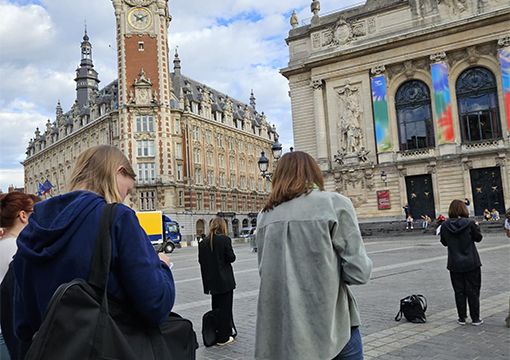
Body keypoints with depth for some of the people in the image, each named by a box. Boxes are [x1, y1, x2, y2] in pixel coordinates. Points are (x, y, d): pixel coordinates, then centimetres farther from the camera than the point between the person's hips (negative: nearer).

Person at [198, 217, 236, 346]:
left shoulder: (203, 242, 2)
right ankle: (223, 338, 8)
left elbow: (201, 260, 4)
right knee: (225, 308, 4)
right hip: (224, 280, -5)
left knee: (216, 307, 18)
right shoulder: (225, 239, -13)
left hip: (211, 280, 5)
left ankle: (216, 334, 26)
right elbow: (231, 258, -13)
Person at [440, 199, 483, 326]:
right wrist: (476, 226, 16)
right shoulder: (470, 223, -13)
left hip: (454, 264, 2)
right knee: (473, 291, 9)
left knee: (459, 291, 11)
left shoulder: (445, 225, -5)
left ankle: (462, 318, 17)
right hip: (471, 263, -2)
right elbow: (478, 238, 1)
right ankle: (475, 318, 16)